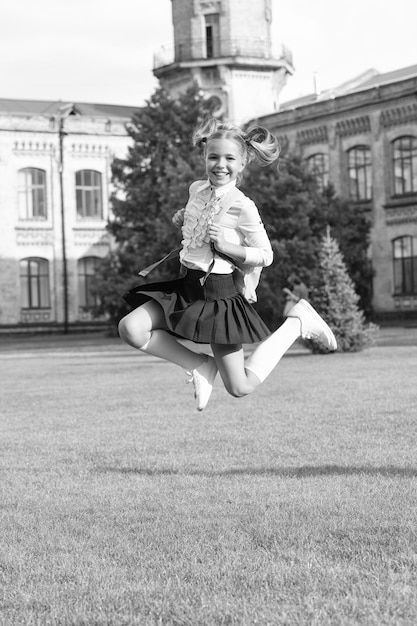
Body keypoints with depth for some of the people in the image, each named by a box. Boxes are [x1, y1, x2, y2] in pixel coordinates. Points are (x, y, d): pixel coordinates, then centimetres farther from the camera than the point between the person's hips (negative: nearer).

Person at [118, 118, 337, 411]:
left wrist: (227, 246, -22)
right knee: (130, 328, -17)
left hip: (218, 293, -6)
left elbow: (265, 256, -8)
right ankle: (200, 366, 2)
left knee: (240, 388, -1)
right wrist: (184, 219, 8)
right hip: (186, 286, 6)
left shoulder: (242, 206, -15)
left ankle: (298, 323, 17)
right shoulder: (197, 189, 5)